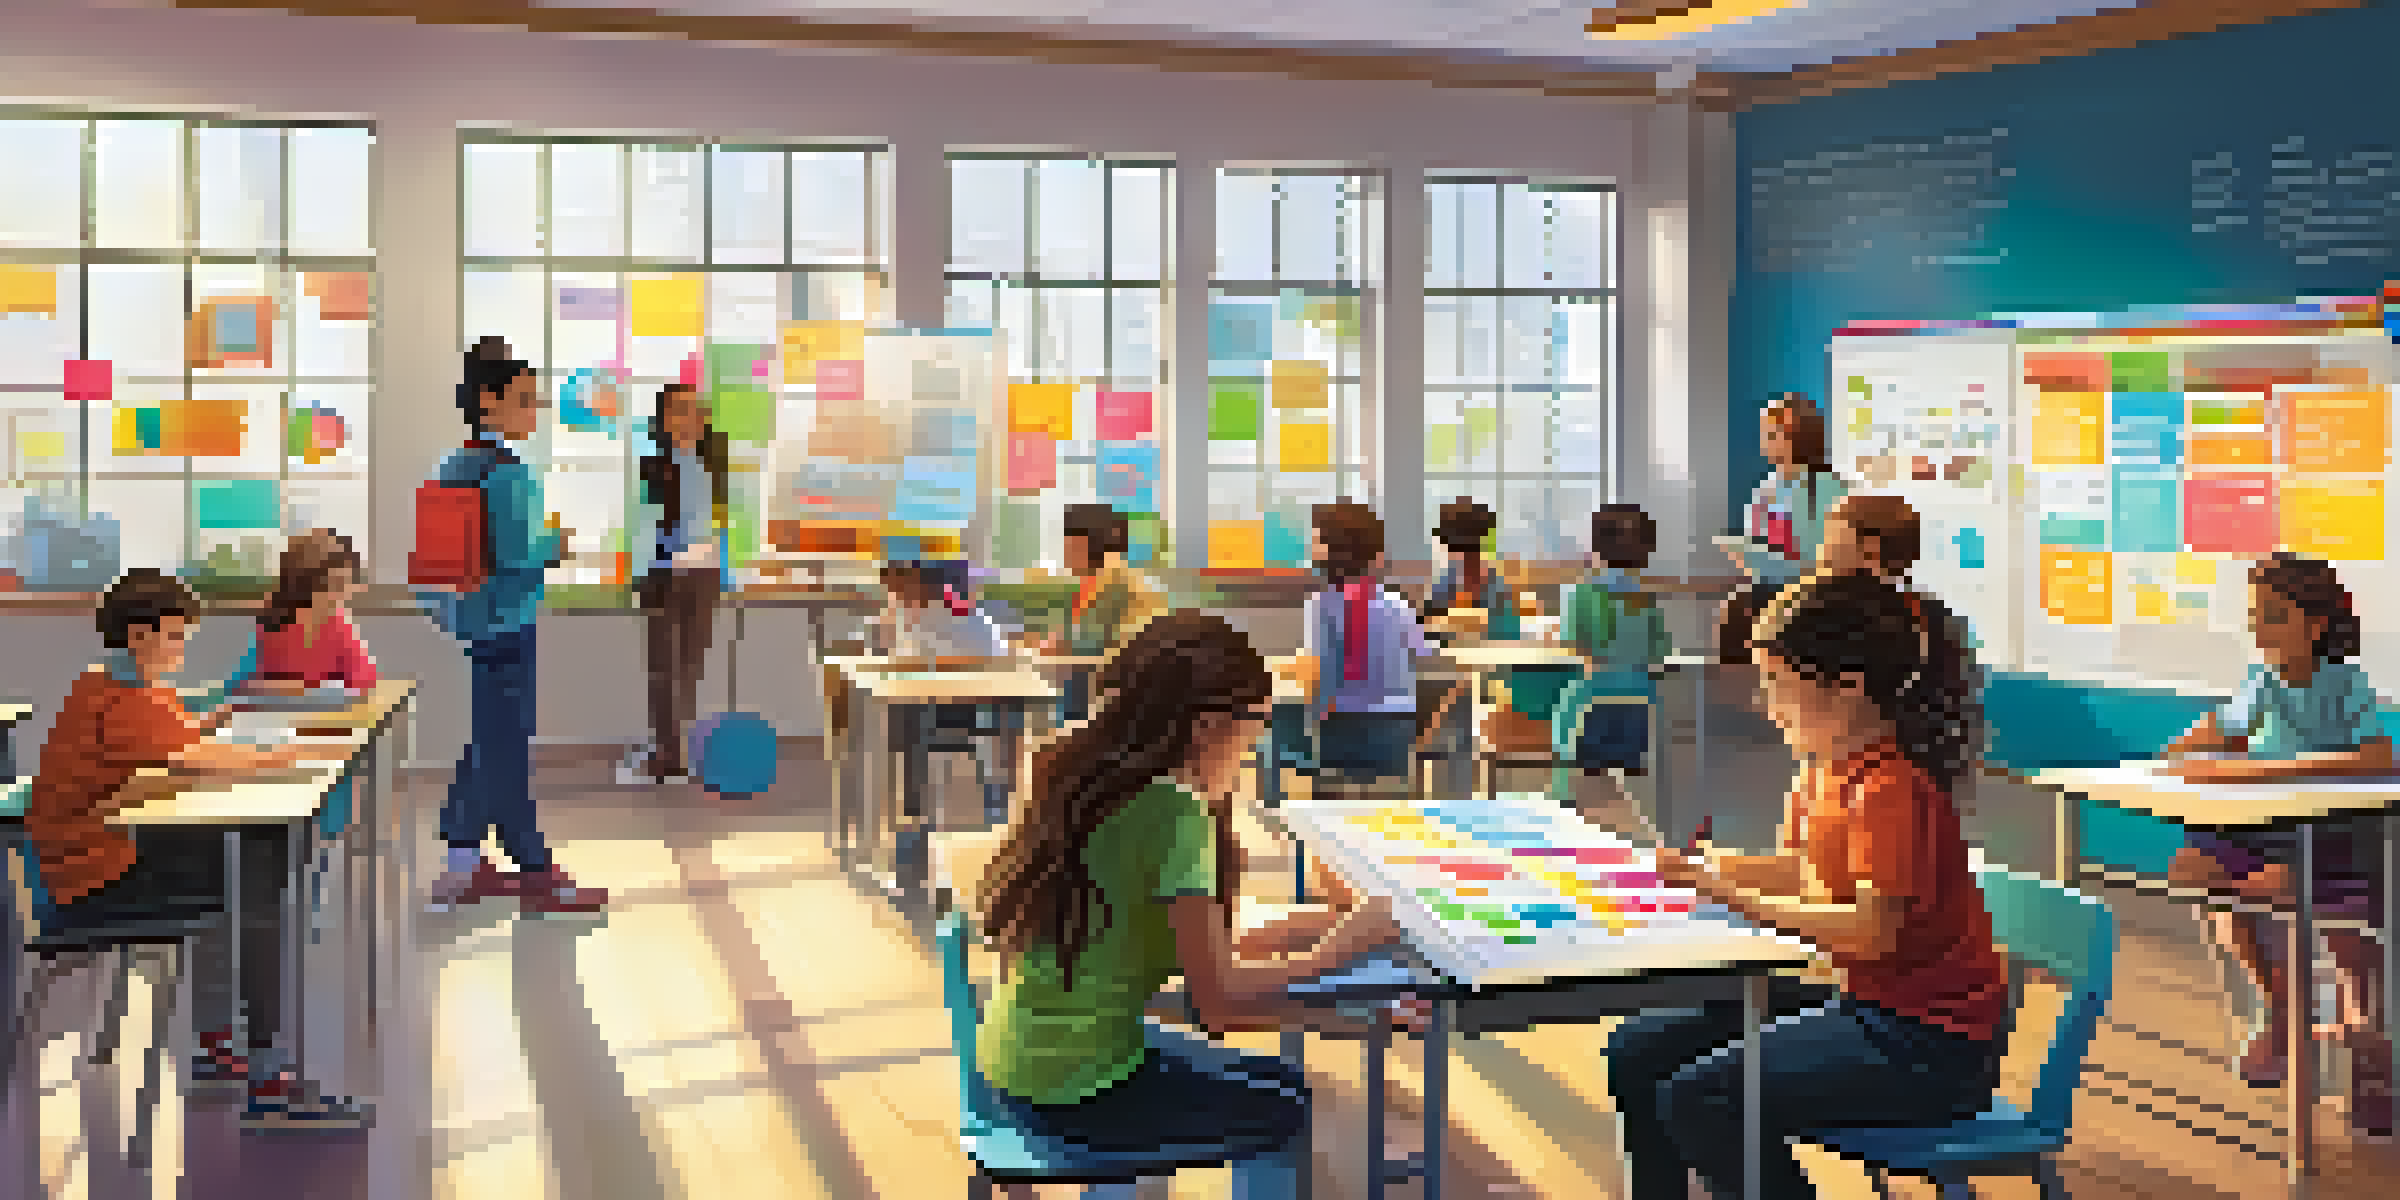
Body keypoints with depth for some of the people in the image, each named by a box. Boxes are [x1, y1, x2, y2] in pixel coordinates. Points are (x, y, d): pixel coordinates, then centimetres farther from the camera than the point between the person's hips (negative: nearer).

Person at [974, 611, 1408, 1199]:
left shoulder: (1090, 780, 4)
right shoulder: (1177, 812, -21)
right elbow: (1217, 997, -20)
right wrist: (1334, 950, -7)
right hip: (1076, 1091, -8)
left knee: (1275, 1079, 23)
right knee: (1286, 1108, 13)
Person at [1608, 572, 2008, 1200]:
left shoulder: (1893, 786, -24)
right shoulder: (1824, 766, 5)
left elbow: (1870, 929, -29)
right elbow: (1800, 871, 16)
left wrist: (1734, 896, -28)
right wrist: (1707, 864, -2)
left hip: (1930, 1042, -10)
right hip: (1863, 1001, 10)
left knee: (1700, 1099, -23)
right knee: (1639, 1051, 6)